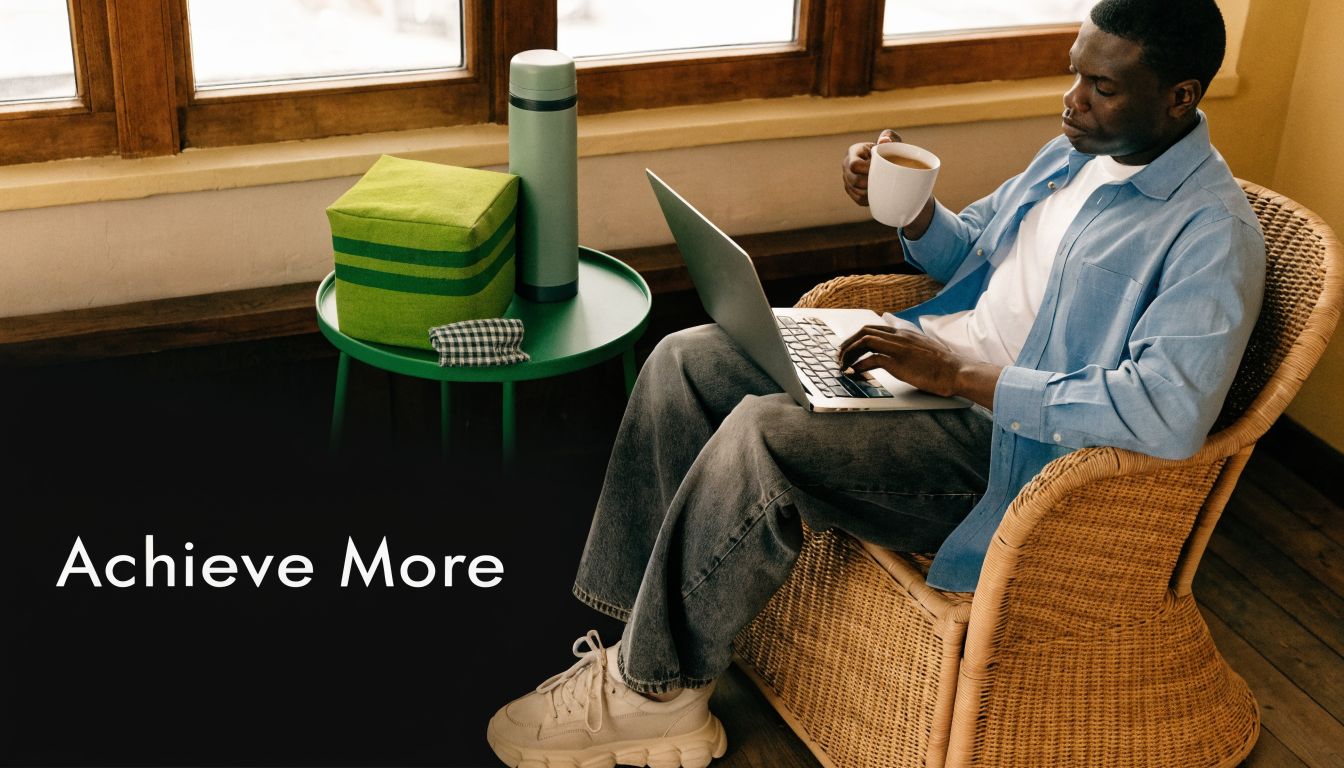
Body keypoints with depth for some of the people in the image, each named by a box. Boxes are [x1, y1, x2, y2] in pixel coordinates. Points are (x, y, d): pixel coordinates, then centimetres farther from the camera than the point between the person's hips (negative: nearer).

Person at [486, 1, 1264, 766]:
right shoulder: (1080, 149, 12)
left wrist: (959, 374, -28)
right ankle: (646, 638, -4)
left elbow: (1172, 411, -32)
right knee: (686, 361, -4)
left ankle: (652, 689, -11)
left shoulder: (1214, 232, -17)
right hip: (935, 358, 10)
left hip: (1009, 438, -9)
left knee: (762, 433, -30)